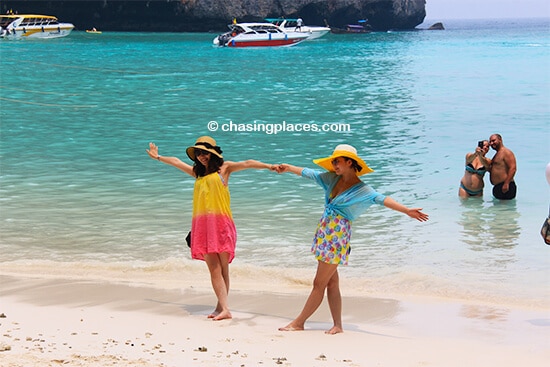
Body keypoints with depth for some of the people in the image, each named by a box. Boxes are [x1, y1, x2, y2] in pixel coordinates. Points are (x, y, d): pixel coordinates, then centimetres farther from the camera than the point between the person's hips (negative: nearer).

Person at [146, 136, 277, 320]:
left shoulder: (224, 168, 9)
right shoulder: (197, 172, 23)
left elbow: (246, 164, -4)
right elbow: (177, 162, 37)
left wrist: (268, 166, -18)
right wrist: (158, 157, 51)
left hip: (221, 223, -4)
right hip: (203, 225, 4)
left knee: (223, 268, -4)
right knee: (214, 269, -7)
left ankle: (221, 307, 1)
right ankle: (225, 309, -14)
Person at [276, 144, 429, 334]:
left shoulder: (361, 189, -11)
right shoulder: (333, 179, 9)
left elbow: (382, 199, -23)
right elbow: (309, 173, 22)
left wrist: (407, 210, -35)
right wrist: (289, 168, 35)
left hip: (337, 236, -7)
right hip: (325, 233, 7)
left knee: (319, 283, -1)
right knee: (331, 281, 8)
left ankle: (298, 323, 5)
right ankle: (338, 325, 13)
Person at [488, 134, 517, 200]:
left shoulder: (506, 152, -10)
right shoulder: (497, 154, 23)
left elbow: (513, 168, -19)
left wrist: (506, 183, -25)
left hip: (505, 187, -11)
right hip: (497, 187, 11)